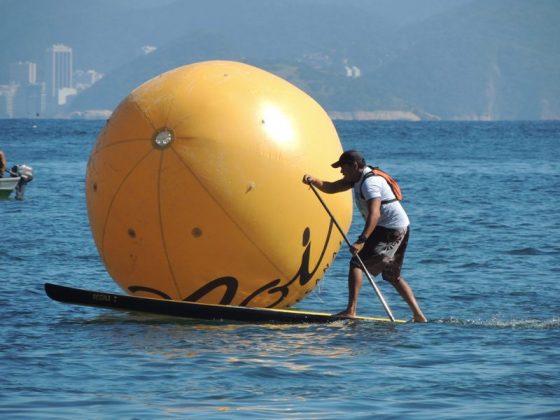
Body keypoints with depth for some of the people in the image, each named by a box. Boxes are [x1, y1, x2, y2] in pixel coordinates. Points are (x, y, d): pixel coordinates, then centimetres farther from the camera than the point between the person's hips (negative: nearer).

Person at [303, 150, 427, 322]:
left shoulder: (370, 182, -21)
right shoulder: (358, 178, 11)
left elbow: (374, 213, -34)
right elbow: (331, 188, 12)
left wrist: (362, 241, -43)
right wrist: (314, 181, -8)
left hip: (390, 229, -11)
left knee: (357, 262, -14)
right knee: (393, 275, 18)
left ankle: (351, 311, -23)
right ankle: (418, 316, 16)